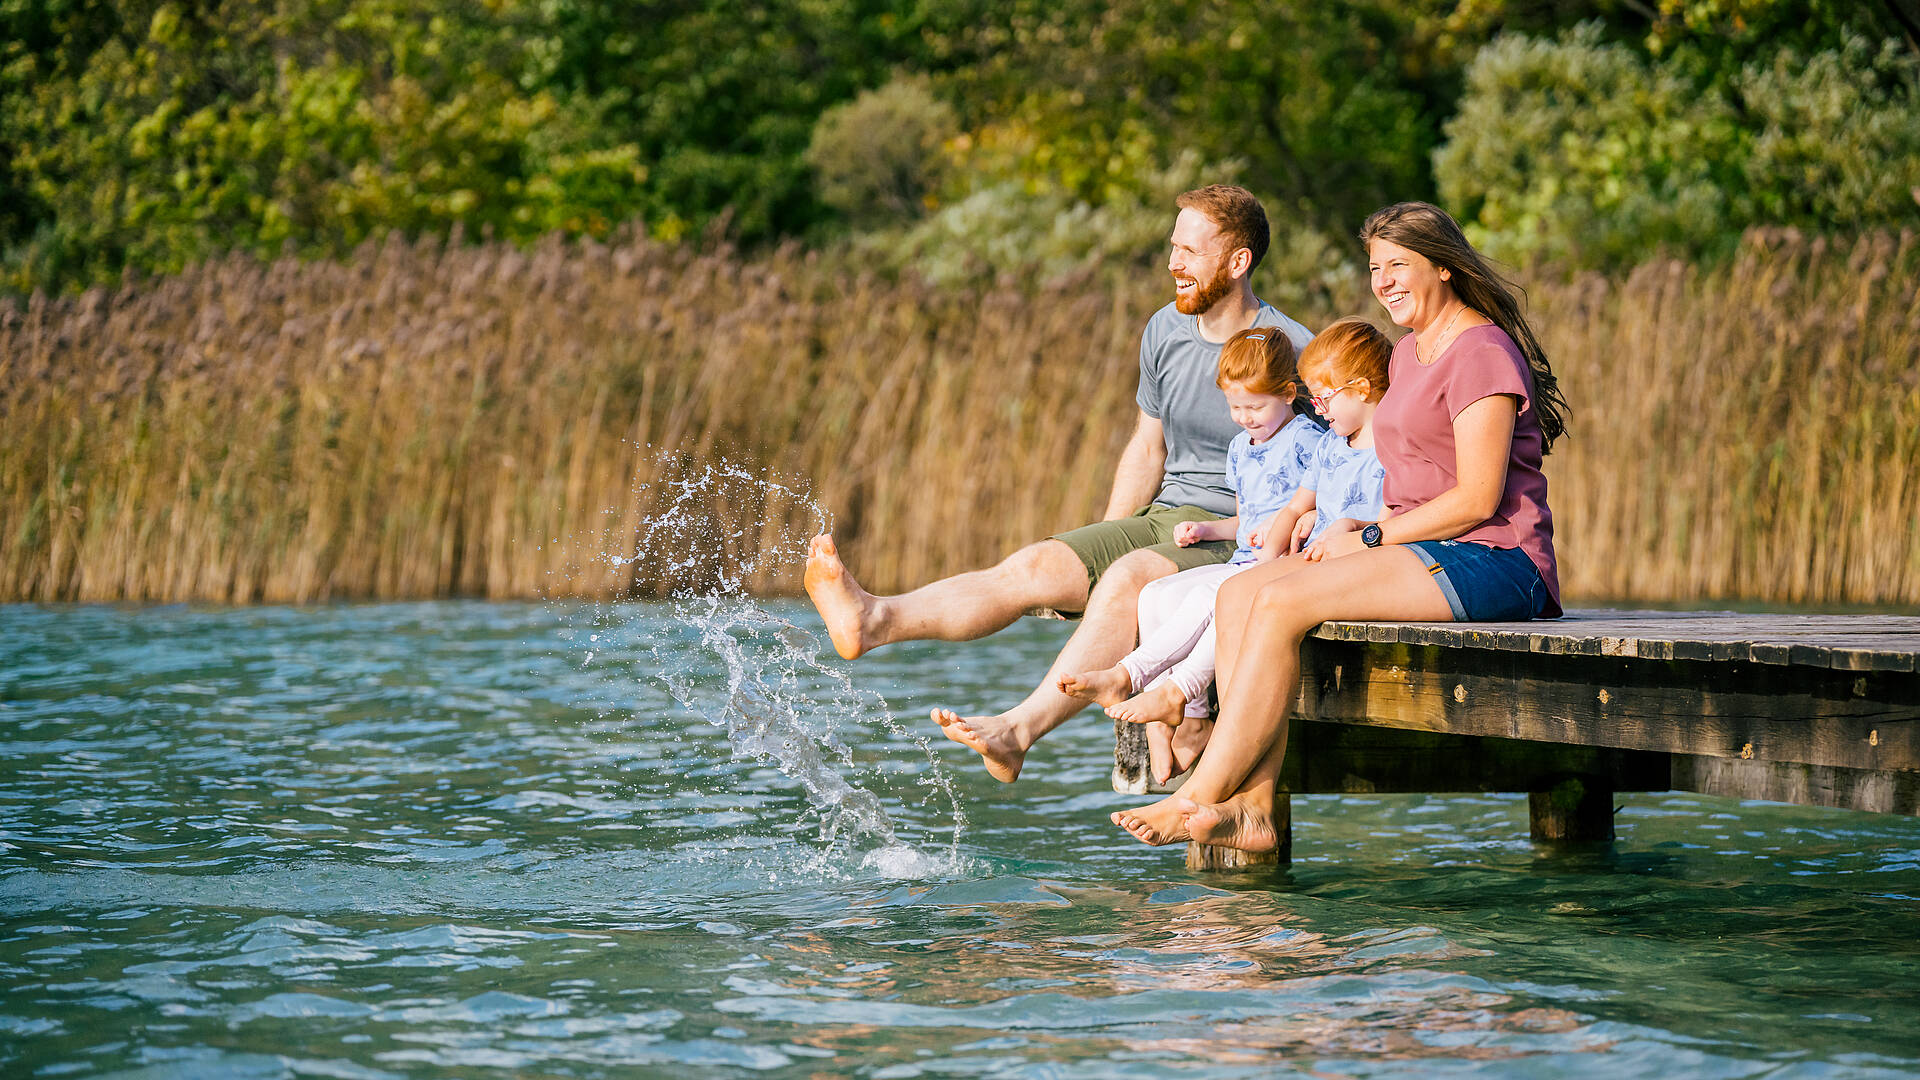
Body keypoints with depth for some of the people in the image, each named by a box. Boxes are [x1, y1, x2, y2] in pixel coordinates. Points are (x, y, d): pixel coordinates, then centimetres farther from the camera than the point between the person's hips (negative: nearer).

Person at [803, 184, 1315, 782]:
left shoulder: (1291, 352, -9)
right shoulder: (1167, 330, 10)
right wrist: (1102, 549, 11)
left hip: (1241, 539, -6)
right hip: (1161, 520, 6)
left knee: (1131, 576, -35)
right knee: (1035, 564, -17)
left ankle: (1018, 730, -48)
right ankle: (875, 621, -37)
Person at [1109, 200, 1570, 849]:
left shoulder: (1481, 352, -8)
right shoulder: (1409, 352, 22)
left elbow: (1478, 498, -15)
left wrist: (1366, 539, -11)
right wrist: (1346, 529, 5)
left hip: (1491, 563, -9)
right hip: (1428, 557, 9)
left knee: (1281, 601, -25)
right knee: (1237, 596, -11)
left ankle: (1200, 798, -23)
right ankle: (1254, 806, -23)